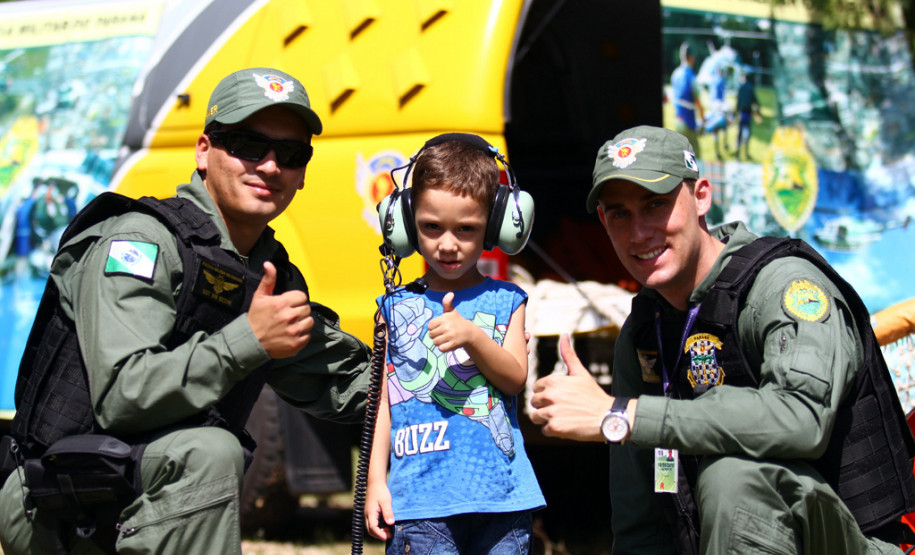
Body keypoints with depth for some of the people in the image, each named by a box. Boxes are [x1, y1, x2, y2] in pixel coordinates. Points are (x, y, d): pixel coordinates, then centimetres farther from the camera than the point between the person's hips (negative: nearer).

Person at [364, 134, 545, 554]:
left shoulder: (504, 301, 10)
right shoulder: (397, 307, 10)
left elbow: (515, 378, 0)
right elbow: (384, 397, 11)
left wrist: (473, 337, -17)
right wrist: (376, 479, 6)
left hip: (499, 492, 1)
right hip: (419, 497, 0)